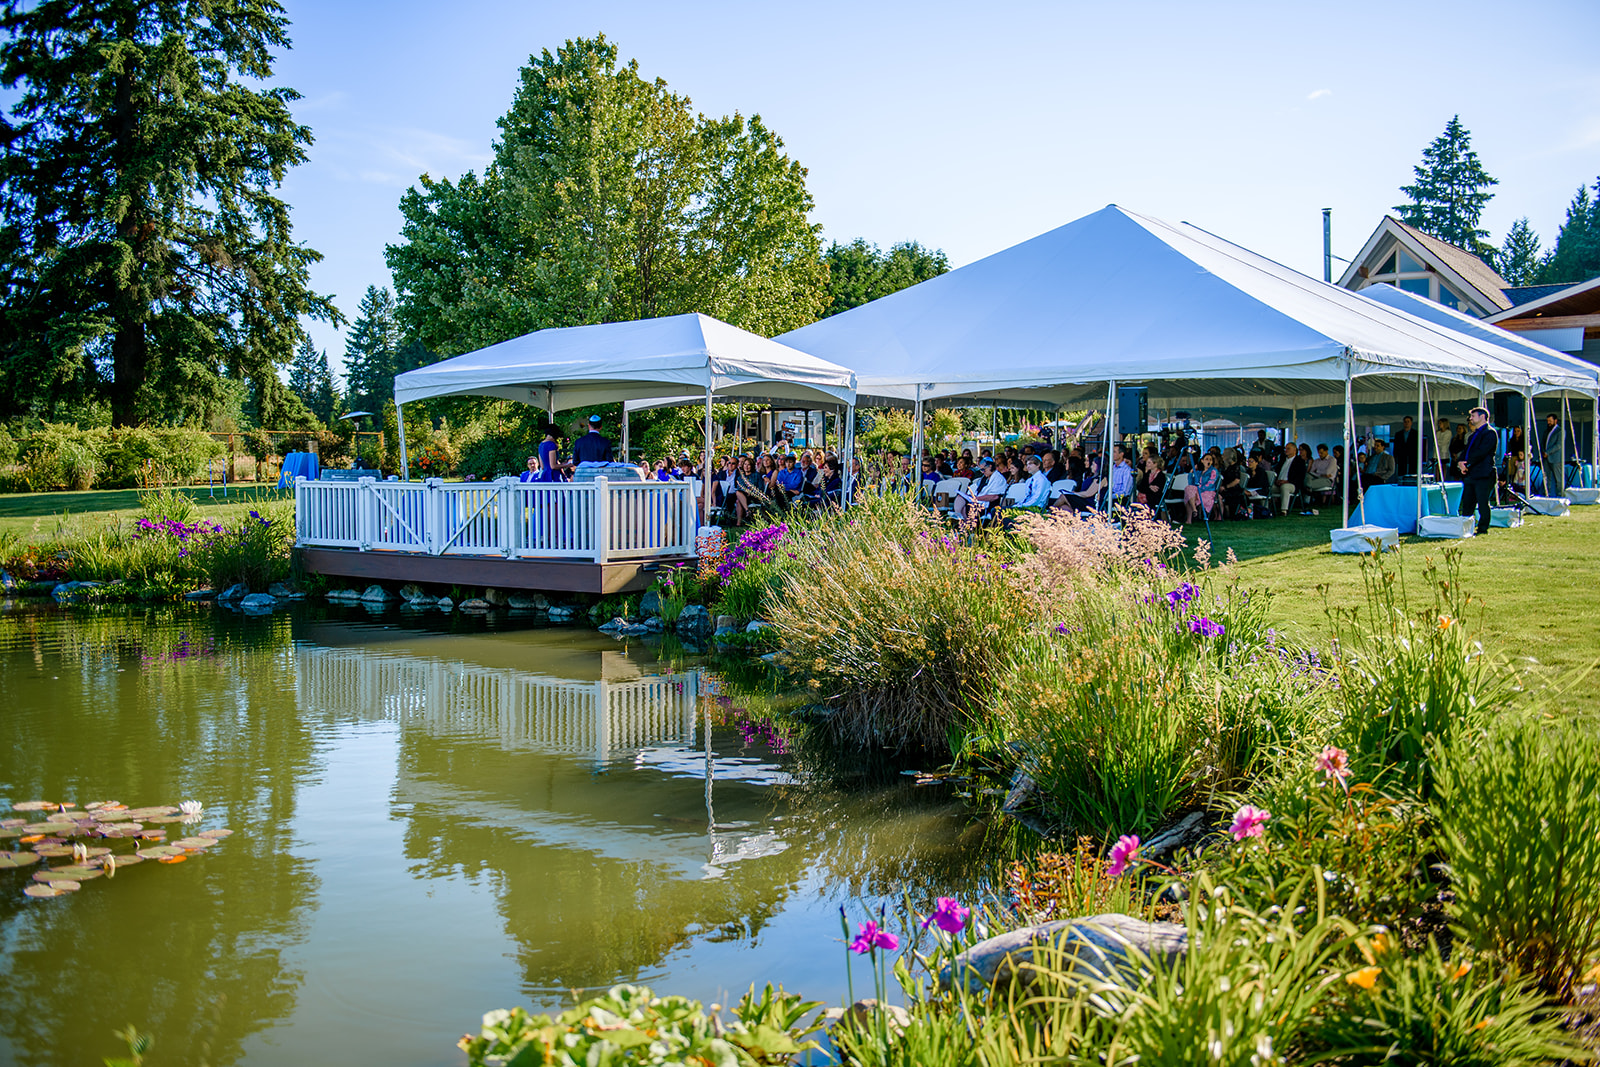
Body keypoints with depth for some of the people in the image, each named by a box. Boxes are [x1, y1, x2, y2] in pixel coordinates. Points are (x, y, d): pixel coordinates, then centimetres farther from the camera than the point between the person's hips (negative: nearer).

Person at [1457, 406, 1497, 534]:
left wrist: (1467, 464, -13)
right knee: (1466, 505, 9)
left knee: (1483, 504, -6)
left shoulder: (1489, 433, -5)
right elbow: (1465, 451, 18)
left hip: (1483, 475, -9)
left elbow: (1481, 452, -16)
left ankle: (1483, 530, -2)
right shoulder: (1472, 436, 24)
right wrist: (1460, 463, -3)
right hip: (1469, 475, 9)